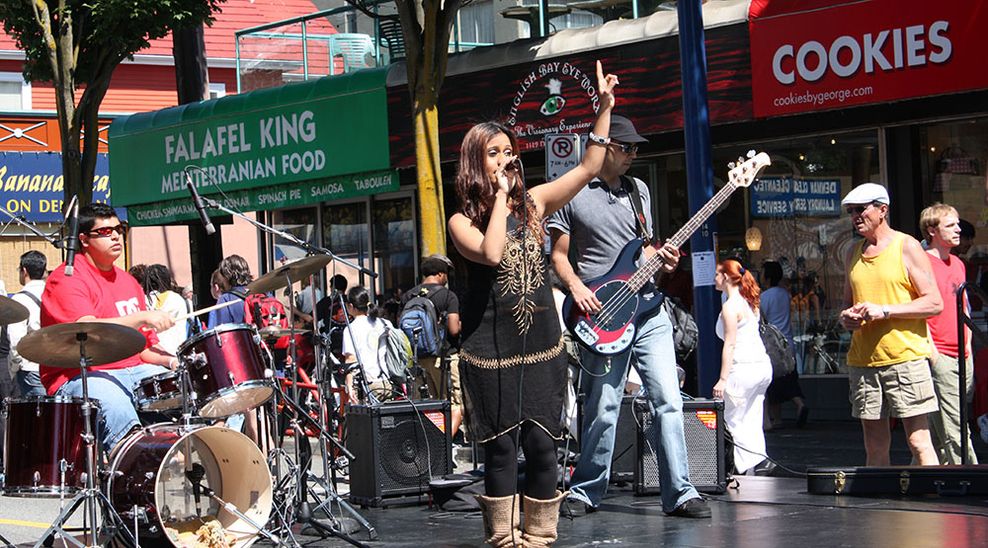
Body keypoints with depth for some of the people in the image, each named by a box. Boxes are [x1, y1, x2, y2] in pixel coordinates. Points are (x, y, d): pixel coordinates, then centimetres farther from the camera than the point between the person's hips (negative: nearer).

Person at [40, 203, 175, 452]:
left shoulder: (127, 281, 21)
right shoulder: (67, 279, -6)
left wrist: (170, 360, 3)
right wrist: (141, 317, -30)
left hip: (133, 371, 8)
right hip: (79, 377, -8)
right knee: (118, 410, -36)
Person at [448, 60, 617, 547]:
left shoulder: (534, 202, 8)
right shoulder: (463, 222, -2)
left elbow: (589, 167, 4)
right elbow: (491, 253, -22)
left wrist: (605, 107, -3)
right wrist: (500, 197, -13)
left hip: (541, 346, 3)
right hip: (490, 352, -3)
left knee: (542, 445, 1)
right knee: (501, 448, 1)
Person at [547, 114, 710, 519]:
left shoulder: (639, 190, 16)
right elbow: (559, 255, 5)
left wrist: (660, 257, 2)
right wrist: (576, 288, -12)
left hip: (648, 309, 4)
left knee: (668, 400, -3)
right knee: (603, 409, -4)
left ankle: (679, 493, -1)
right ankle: (586, 492, 12)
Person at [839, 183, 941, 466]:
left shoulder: (907, 246, -1)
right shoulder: (853, 254, 17)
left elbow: (934, 303, -5)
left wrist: (884, 310, -14)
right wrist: (846, 317, 3)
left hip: (905, 357, -5)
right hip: (862, 359, 6)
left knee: (918, 441, -8)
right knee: (875, 446, 6)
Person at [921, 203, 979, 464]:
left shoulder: (958, 264, 19)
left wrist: (968, 347, 15)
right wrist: (932, 353, -17)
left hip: (961, 357, 8)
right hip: (940, 357, -8)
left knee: (938, 436, 9)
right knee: (954, 433, -10)